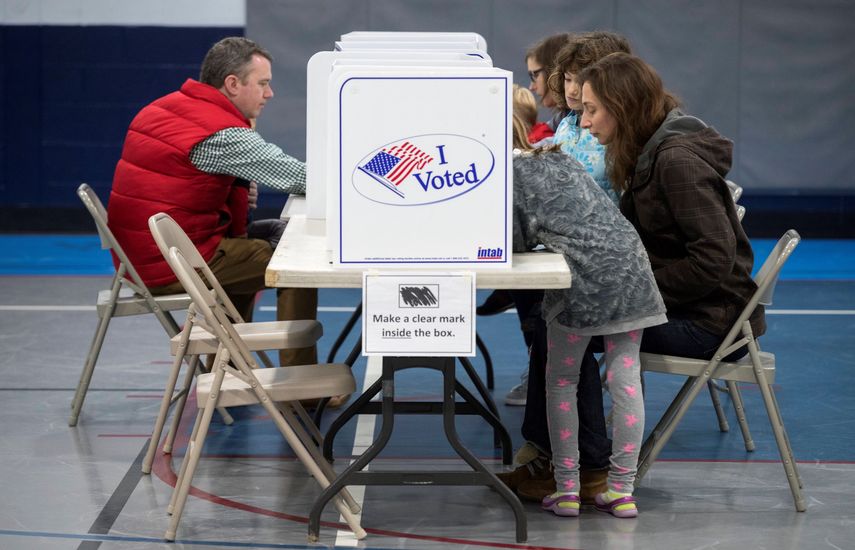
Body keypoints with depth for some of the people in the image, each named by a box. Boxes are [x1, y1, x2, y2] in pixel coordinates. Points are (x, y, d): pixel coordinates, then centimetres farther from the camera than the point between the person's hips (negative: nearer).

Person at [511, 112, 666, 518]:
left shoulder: (507, 172, 3)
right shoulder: (559, 158, 24)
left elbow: (514, 241, 2)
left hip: (585, 275, -6)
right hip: (629, 260, 6)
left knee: (561, 381, 9)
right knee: (625, 376, 6)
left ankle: (567, 489, 8)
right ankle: (621, 489, 7)